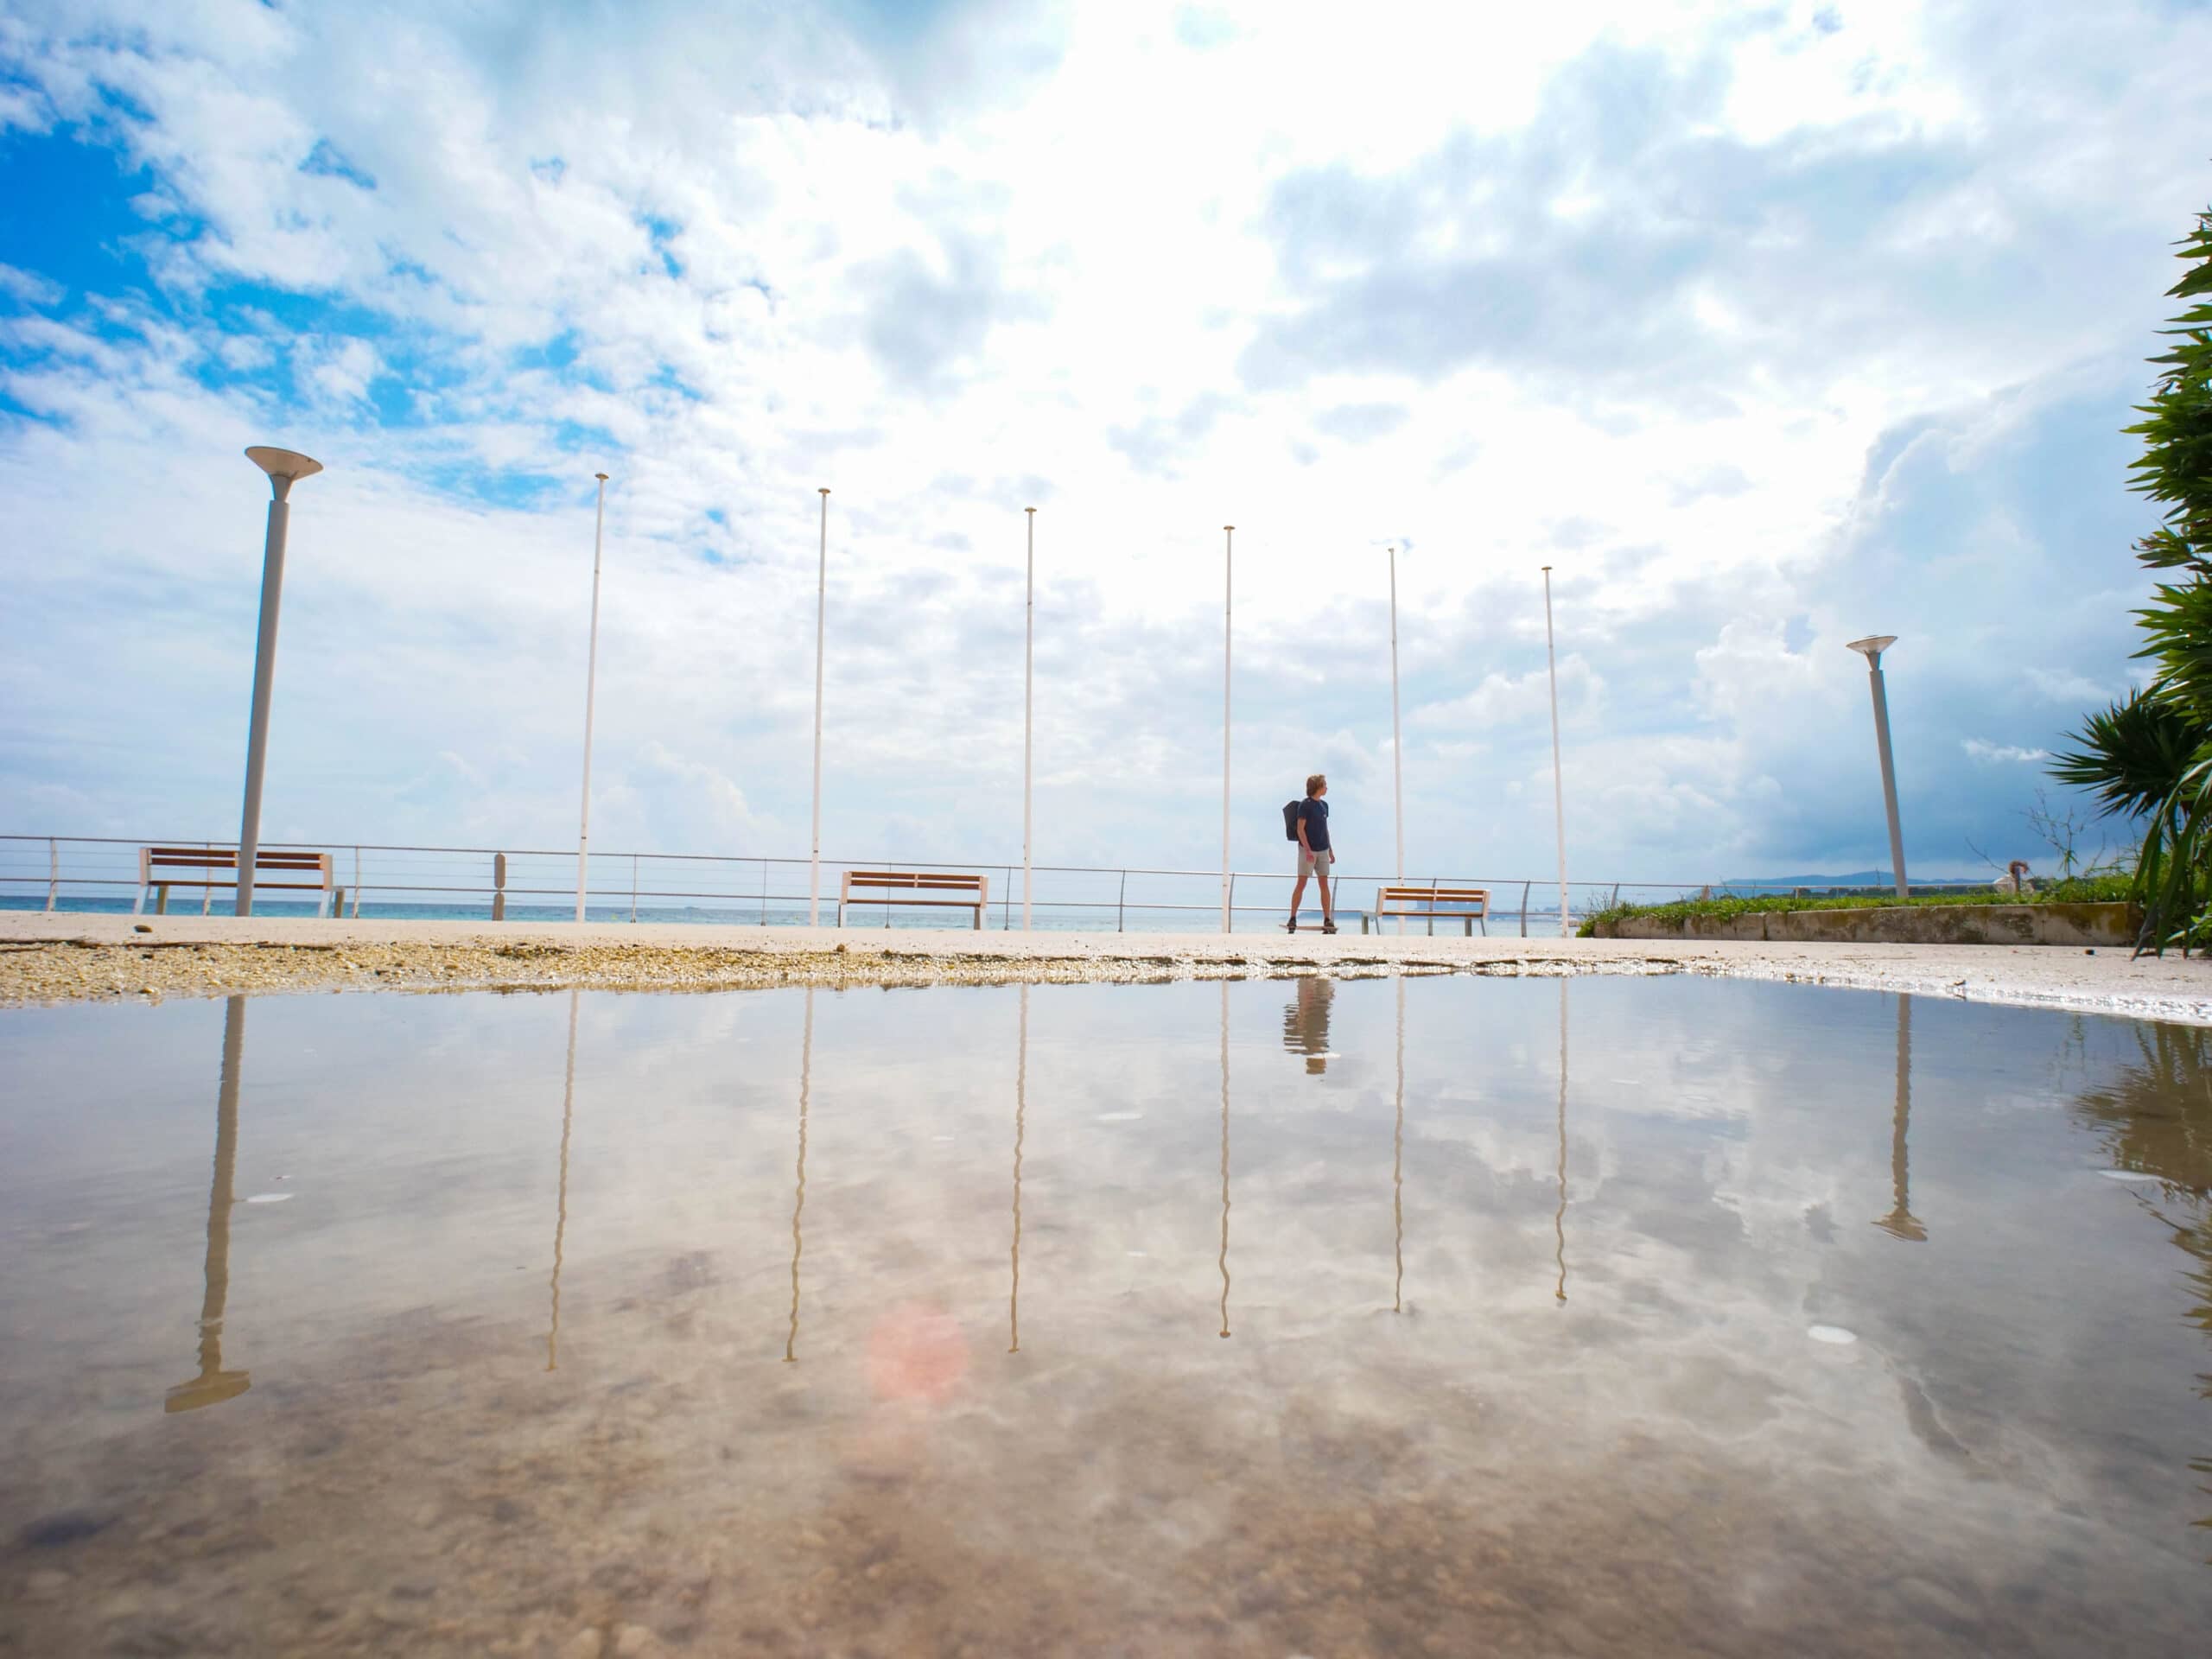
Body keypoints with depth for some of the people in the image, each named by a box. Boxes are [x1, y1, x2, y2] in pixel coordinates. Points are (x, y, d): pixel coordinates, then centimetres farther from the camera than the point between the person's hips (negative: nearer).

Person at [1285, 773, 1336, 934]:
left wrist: (1330, 851, 17)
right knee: (1301, 884, -4)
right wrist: (1308, 850, -18)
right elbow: (1300, 829, -11)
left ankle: (1327, 921, 5)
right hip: (1307, 849, -6)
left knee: (1324, 884, 3)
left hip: (1322, 850, 6)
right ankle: (1292, 919, 3)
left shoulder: (1324, 805, 13)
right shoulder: (1305, 805, -7)